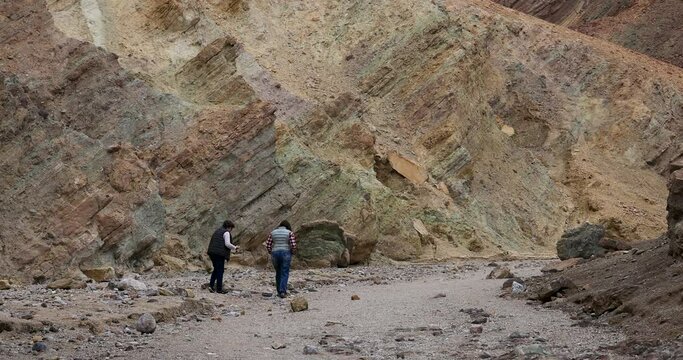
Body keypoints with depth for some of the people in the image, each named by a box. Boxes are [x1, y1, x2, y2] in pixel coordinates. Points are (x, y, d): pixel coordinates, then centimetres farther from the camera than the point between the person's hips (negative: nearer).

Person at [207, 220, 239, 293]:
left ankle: (211, 285, 7)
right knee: (220, 271, -1)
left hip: (212, 252, 8)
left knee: (216, 269, 19)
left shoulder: (217, 231, 22)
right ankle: (219, 289, 1)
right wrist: (235, 248, -2)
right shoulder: (226, 233, -6)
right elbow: (227, 244, -16)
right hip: (220, 254, -8)